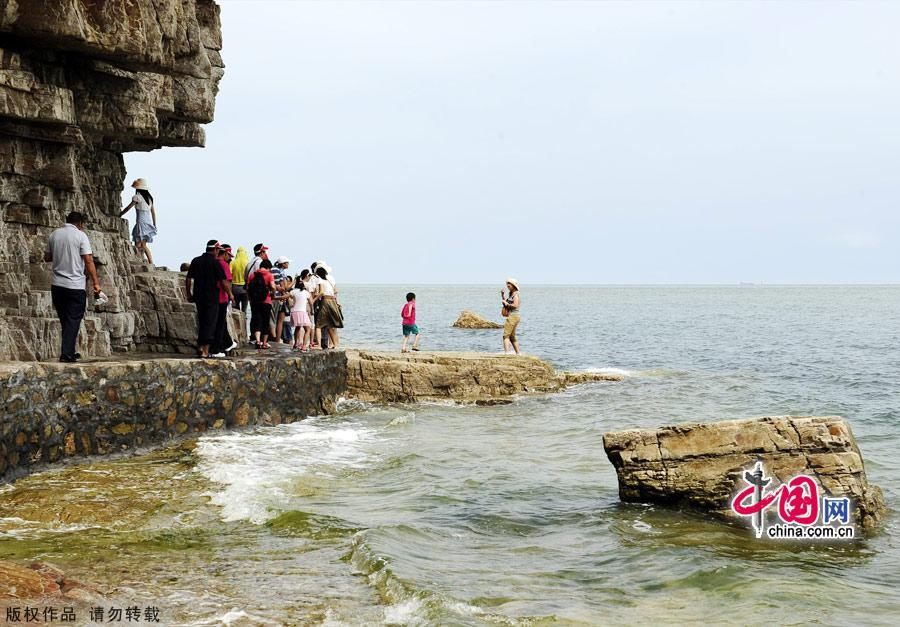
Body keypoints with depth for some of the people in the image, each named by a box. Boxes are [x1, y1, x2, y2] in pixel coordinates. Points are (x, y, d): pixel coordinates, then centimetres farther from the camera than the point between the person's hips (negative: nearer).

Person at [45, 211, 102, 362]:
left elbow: (47, 257, 17)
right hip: (75, 285, -5)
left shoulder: (54, 235, 8)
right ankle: (66, 354, -7)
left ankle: (69, 352, 19)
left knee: (65, 320, 15)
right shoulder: (80, 235, -6)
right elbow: (88, 261, -12)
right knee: (73, 320, 0)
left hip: (57, 284, 5)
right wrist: (95, 282, -10)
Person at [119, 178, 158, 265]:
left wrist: (119, 215, 7)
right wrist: (154, 225, 22)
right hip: (149, 221, 7)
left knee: (138, 245, -6)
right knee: (143, 245, 10)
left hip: (141, 222, -7)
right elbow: (153, 212, 17)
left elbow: (128, 208, -3)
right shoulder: (149, 198, 14)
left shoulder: (137, 197, -6)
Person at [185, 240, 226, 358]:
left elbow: (188, 279, 7)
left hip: (199, 296, 5)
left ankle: (200, 346, 15)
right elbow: (223, 282, -12)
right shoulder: (215, 263, -10)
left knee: (202, 322, 19)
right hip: (212, 297, -5)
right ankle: (205, 351, -1)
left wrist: (189, 294, 17)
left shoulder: (195, 261, 6)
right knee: (210, 323, 1)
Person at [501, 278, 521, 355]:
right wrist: (502, 295, 14)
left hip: (513, 316, -10)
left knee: (506, 336, -14)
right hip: (513, 317, 10)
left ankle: (506, 353, -24)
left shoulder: (515, 294, -10)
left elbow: (515, 305, -22)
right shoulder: (511, 294, 18)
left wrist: (507, 304, -12)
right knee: (512, 337, 16)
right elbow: (505, 302, 26)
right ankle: (518, 353, 20)